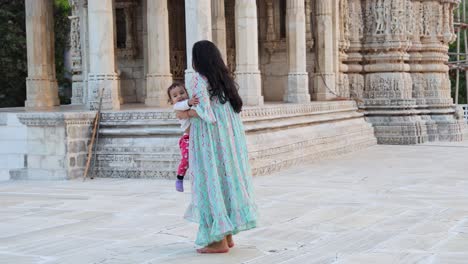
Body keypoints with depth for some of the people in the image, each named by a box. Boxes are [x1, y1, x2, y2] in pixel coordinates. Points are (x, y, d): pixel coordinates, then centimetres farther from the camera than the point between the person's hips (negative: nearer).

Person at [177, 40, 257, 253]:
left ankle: (219, 240, -1)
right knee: (227, 179, 12)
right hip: (228, 138, 7)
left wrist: (185, 114, -2)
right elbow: (235, 106, 10)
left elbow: (204, 109, -20)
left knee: (211, 182, -2)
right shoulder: (224, 78, 12)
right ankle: (228, 234, 17)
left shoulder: (199, 79, -11)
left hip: (209, 140, -7)